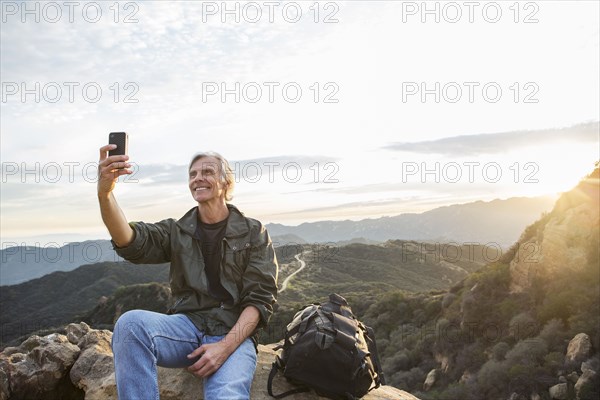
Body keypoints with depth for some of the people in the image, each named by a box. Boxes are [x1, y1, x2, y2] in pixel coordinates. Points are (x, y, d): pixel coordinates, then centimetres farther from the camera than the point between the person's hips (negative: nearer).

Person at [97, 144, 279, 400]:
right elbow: (131, 243, -9)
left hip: (234, 333, -3)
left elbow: (261, 299, -2)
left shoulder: (253, 233, 5)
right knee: (131, 323, -29)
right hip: (187, 325, 4)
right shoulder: (177, 231, 12)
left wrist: (225, 346, -17)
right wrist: (104, 194, -28)